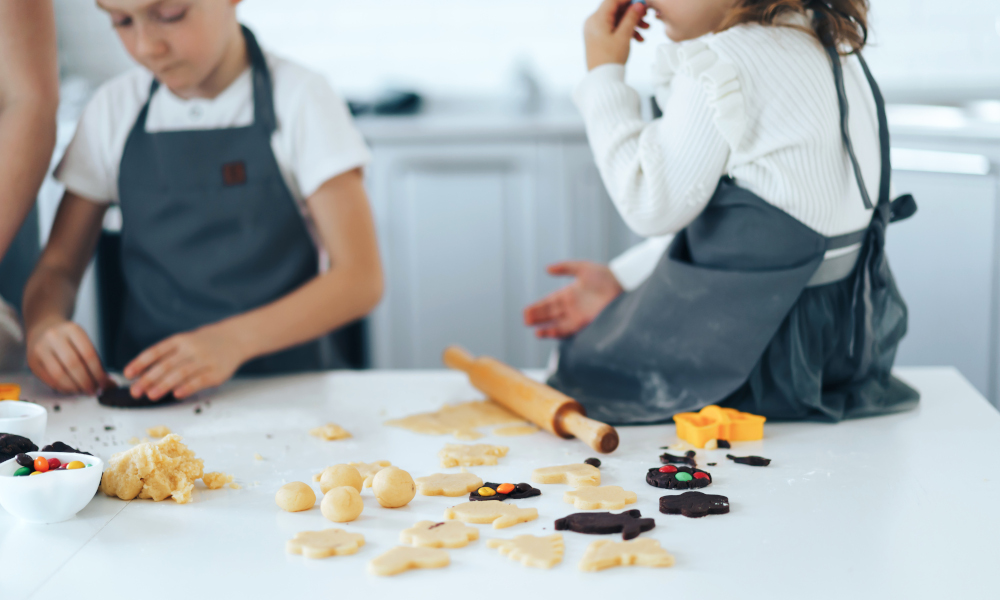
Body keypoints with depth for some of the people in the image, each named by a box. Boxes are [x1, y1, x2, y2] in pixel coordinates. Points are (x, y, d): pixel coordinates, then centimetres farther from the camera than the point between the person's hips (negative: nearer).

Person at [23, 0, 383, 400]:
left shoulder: (298, 98, -5)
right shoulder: (113, 110, 6)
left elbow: (361, 279, -11)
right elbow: (59, 266, 10)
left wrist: (234, 339, -25)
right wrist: (43, 325, -14)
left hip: (283, 382, -4)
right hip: (141, 387, 4)